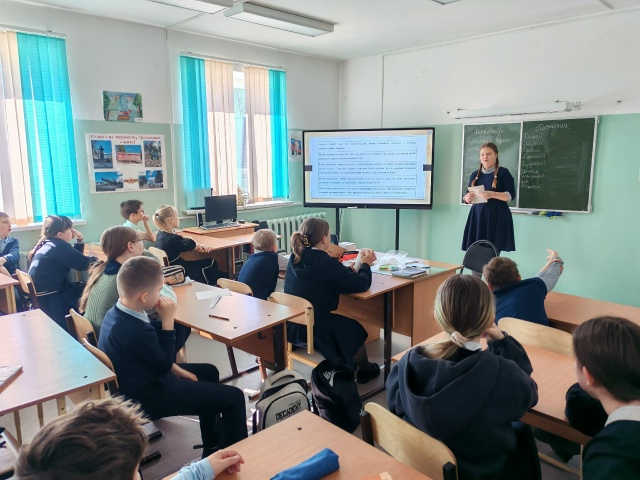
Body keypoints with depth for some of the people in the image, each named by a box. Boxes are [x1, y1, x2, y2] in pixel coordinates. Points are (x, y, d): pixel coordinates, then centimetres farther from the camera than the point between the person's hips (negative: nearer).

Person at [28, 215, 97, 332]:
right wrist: (99, 260, 0)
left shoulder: (47, 244, 10)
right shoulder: (58, 246, -18)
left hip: (44, 296, 9)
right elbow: (84, 264, -18)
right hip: (49, 300, -9)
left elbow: (75, 259, 19)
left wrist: (79, 239, 7)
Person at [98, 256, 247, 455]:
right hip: (147, 396, -10)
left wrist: (175, 369, 7)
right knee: (233, 397, -10)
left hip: (138, 382, 10)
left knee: (209, 372, 25)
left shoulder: (116, 313, -4)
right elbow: (165, 362, -16)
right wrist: (167, 320, -18)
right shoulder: (136, 331, -35)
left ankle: (212, 447, 36)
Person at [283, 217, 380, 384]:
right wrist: (366, 264, 3)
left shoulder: (295, 259, -3)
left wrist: (353, 266, 13)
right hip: (315, 332, -7)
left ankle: (346, 364, 47)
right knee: (356, 329, 21)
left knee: (345, 323, 30)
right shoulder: (327, 263, -24)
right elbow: (361, 284, -15)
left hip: (292, 328, 7)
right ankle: (365, 371, 44)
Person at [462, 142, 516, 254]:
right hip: (478, 216, 4)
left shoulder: (503, 173, 1)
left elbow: (510, 195, -6)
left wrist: (492, 194, -22)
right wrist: (467, 198, -7)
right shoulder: (475, 175, 14)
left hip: (497, 217, -4)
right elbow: (467, 197, 17)